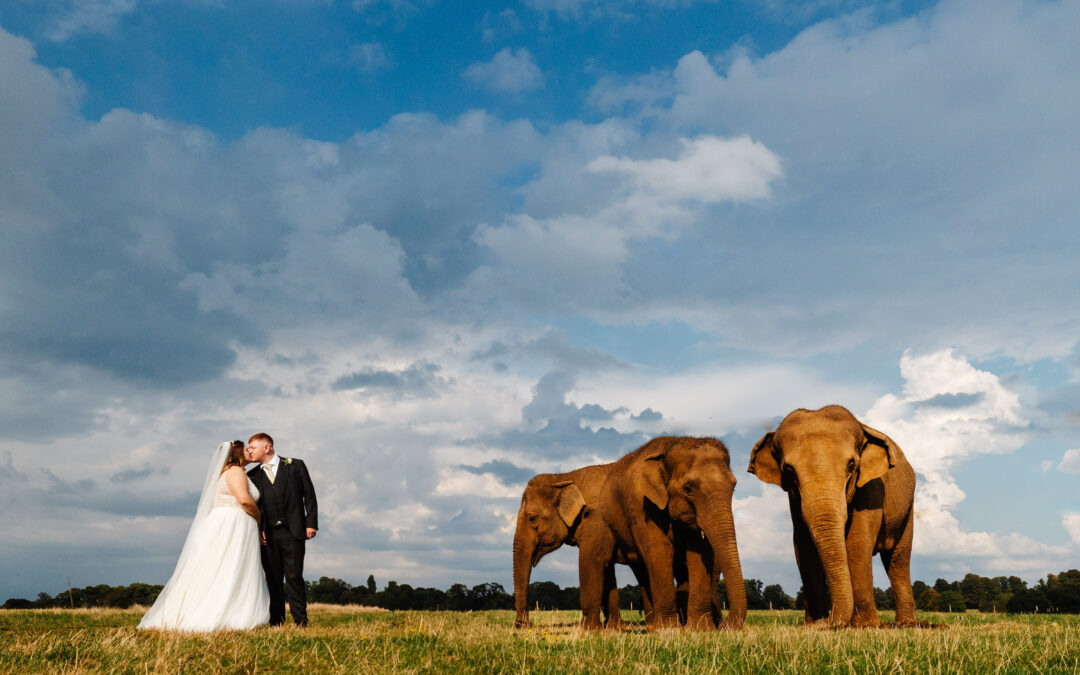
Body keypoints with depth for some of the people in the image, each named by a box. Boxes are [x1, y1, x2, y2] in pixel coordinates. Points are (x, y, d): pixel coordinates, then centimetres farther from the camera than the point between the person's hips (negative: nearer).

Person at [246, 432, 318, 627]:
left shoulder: (295, 465, 6)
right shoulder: (252, 475, 13)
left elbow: (309, 494, 4)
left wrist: (311, 523, -5)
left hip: (292, 532, -3)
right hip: (268, 535, 3)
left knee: (294, 577, -3)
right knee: (272, 579, 4)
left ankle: (301, 622, 1)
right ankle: (276, 623, 11)